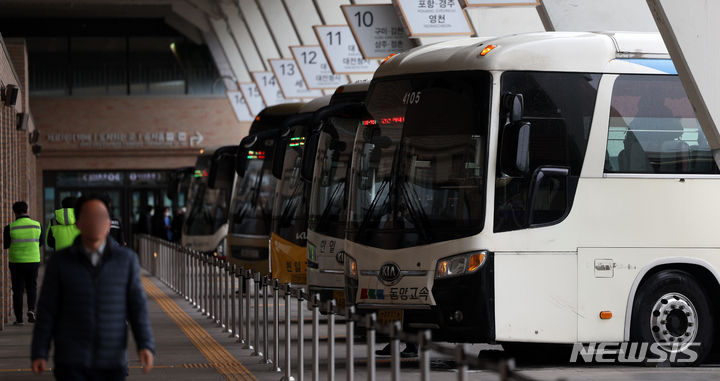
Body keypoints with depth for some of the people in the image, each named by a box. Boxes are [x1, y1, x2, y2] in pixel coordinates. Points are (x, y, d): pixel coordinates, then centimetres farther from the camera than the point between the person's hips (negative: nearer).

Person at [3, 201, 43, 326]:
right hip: (34, 261, 2)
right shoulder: (37, 225, -2)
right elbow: (41, 241, 10)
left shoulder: (10, 228, -9)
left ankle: (19, 319, 6)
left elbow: (5, 245, -1)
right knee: (32, 287, 17)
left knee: (18, 291, 7)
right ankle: (31, 309, -5)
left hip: (16, 263, -2)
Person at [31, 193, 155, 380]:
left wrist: (145, 345, -13)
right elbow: (47, 311, 1)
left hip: (112, 363, 2)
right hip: (71, 362, -2)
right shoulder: (59, 263, -2)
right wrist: (39, 354, -2)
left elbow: (137, 306, -1)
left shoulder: (126, 259, 0)